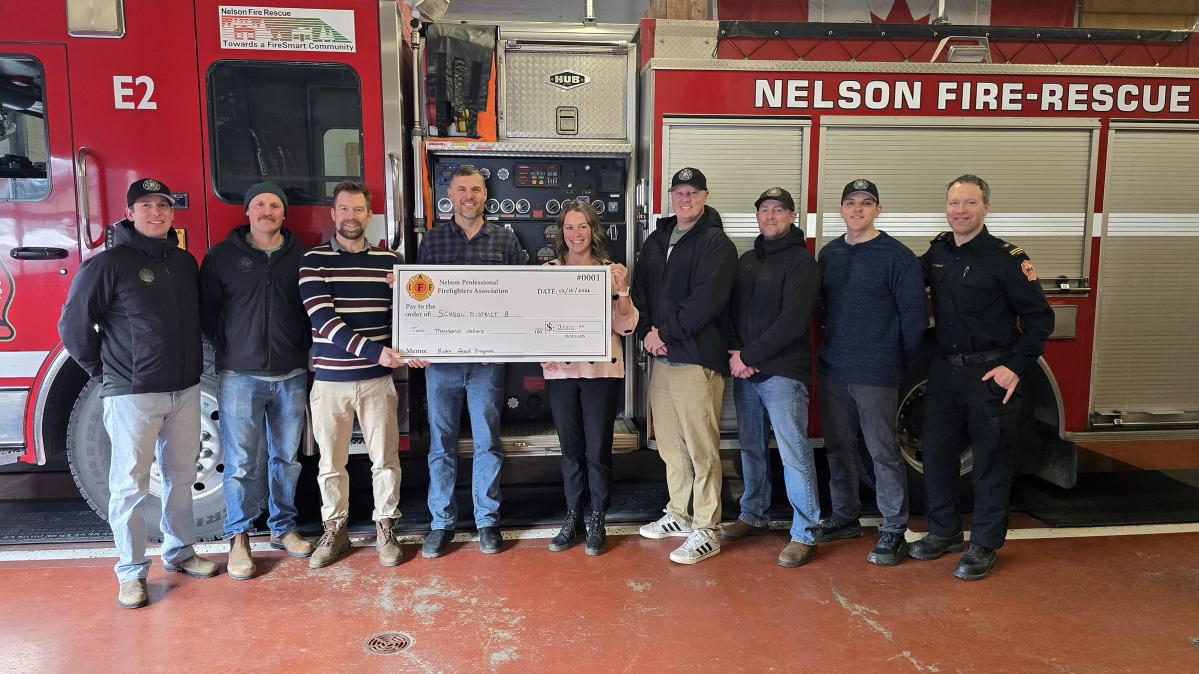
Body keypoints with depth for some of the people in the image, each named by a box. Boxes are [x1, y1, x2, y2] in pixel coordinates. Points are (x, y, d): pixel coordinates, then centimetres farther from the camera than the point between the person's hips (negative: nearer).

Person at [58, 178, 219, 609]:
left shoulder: (185, 262, 9)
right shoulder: (109, 263, -8)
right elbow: (73, 325, -6)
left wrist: (191, 365, 12)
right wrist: (104, 371, -1)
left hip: (185, 390, 6)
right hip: (132, 394, -5)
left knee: (180, 477, 15)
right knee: (130, 486, 3)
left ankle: (179, 552, 29)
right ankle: (131, 572, 15)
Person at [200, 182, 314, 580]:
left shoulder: (300, 256, 6)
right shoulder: (222, 256, 2)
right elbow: (207, 309, 4)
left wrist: (304, 351, 1)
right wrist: (228, 352, 0)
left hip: (291, 376, 2)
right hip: (240, 375, -2)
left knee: (286, 457, 11)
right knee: (241, 461, 1)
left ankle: (283, 528, 25)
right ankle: (238, 537, 14)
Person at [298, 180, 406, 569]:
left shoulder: (389, 261, 5)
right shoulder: (314, 261, -2)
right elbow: (323, 319, -13)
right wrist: (373, 350, -23)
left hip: (377, 378, 1)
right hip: (330, 379, -1)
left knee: (385, 459, 7)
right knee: (331, 463, 10)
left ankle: (385, 529, 23)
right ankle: (335, 531, 27)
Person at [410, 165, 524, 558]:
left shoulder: (505, 239, 4)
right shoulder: (432, 240, 7)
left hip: (487, 359, -1)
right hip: (439, 358, 1)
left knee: (487, 442, 7)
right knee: (441, 444, 8)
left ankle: (487, 520, 21)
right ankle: (442, 522, 21)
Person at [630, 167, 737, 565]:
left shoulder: (716, 244, -5)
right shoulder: (656, 241, 17)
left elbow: (706, 301, -16)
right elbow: (639, 289, 13)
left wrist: (665, 332, -13)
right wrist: (646, 333, -3)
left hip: (698, 358, -7)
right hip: (660, 356, 7)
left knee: (702, 448, -4)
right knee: (669, 443, 15)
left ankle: (705, 531, 4)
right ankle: (679, 514, 29)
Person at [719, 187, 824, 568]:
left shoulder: (801, 262, -6)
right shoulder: (746, 260, 16)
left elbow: (791, 322, -15)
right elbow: (732, 310, 14)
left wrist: (748, 356, -14)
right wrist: (735, 352, -3)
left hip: (783, 373, -7)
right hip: (745, 370, 7)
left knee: (794, 453, -5)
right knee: (751, 448, 15)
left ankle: (804, 533, 5)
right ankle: (754, 516, 29)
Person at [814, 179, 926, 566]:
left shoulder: (896, 256, -8)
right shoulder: (829, 253, 10)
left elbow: (914, 315, -7)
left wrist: (898, 359, 0)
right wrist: (832, 346, 10)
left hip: (876, 374, -6)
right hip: (832, 370, 6)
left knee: (883, 452, 0)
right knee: (839, 448, 14)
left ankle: (894, 531, 11)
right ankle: (844, 518, 28)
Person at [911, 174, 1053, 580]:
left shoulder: (1006, 258, -9)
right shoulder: (937, 251, 6)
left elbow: (1039, 318, -8)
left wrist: (1016, 367, -16)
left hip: (991, 375, -5)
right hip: (945, 370, 6)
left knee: (990, 460, 4)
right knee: (936, 452, 10)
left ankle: (984, 545, 17)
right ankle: (944, 532, 27)